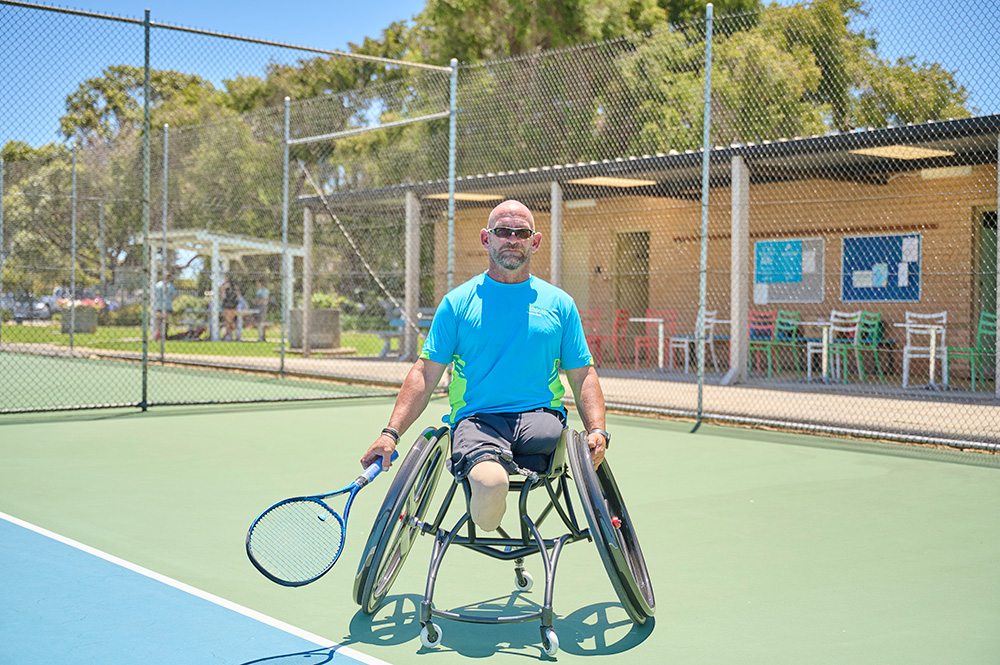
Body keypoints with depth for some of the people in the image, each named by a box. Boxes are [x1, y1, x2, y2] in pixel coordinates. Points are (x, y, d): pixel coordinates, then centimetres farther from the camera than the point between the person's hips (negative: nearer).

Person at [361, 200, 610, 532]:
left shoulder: (559, 303, 16)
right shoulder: (457, 302, 11)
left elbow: (583, 375, 15)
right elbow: (425, 374, 9)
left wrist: (597, 431, -4)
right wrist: (391, 432, -3)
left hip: (540, 415, 2)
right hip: (476, 418, -2)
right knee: (490, 481, -35)